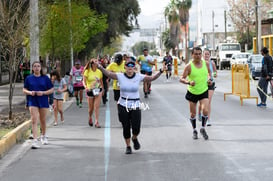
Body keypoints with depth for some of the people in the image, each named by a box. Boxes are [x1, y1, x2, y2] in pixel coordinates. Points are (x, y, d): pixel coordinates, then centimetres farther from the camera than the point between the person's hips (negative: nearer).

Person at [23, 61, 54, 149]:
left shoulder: (45, 78, 2)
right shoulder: (29, 78, 4)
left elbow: (51, 90, 2)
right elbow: (24, 90, 8)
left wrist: (43, 93, -14)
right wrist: (30, 92, -13)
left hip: (43, 101, 1)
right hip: (33, 102, -1)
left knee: (42, 121, 14)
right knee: (34, 121, -12)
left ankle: (43, 136, 39)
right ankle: (35, 140, -17)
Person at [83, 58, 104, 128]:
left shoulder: (99, 72, 2)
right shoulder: (87, 72, -7)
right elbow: (84, 81, -13)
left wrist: (102, 89, 22)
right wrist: (85, 87, -32)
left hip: (98, 90, 1)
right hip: (90, 91, -1)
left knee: (97, 107, -8)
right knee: (91, 107, 10)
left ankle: (96, 122, -5)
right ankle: (90, 118, 40)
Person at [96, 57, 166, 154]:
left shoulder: (139, 77, -3)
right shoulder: (120, 76, -4)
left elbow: (152, 78, -3)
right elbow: (108, 74, -12)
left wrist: (160, 72, -16)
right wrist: (100, 68, -28)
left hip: (135, 105, 0)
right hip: (123, 105, 0)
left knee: (136, 129, -3)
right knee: (126, 128, 6)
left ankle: (134, 139, 32)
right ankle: (128, 146, 25)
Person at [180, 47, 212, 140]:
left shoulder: (206, 63, -2)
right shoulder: (189, 66, -13)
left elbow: (209, 72, 19)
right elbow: (181, 79, -14)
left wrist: (209, 78, -1)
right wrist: (188, 82, -32)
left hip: (203, 91, 1)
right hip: (192, 93, -1)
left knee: (205, 111, -15)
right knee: (193, 114, 8)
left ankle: (203, 129, 8)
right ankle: (194, 131, 30)